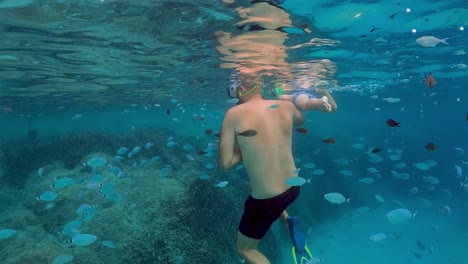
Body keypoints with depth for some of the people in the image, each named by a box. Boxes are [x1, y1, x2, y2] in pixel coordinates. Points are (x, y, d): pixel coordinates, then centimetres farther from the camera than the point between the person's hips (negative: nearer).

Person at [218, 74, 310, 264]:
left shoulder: (234, 114, -16)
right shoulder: (286, 106, -3)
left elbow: (225, 163, -14)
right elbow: (301, 121, 22)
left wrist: (244, 149, 1)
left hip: (266, 200, -5)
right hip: (293, 187, 6)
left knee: (244, 249, 20)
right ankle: (287, 220, 17)